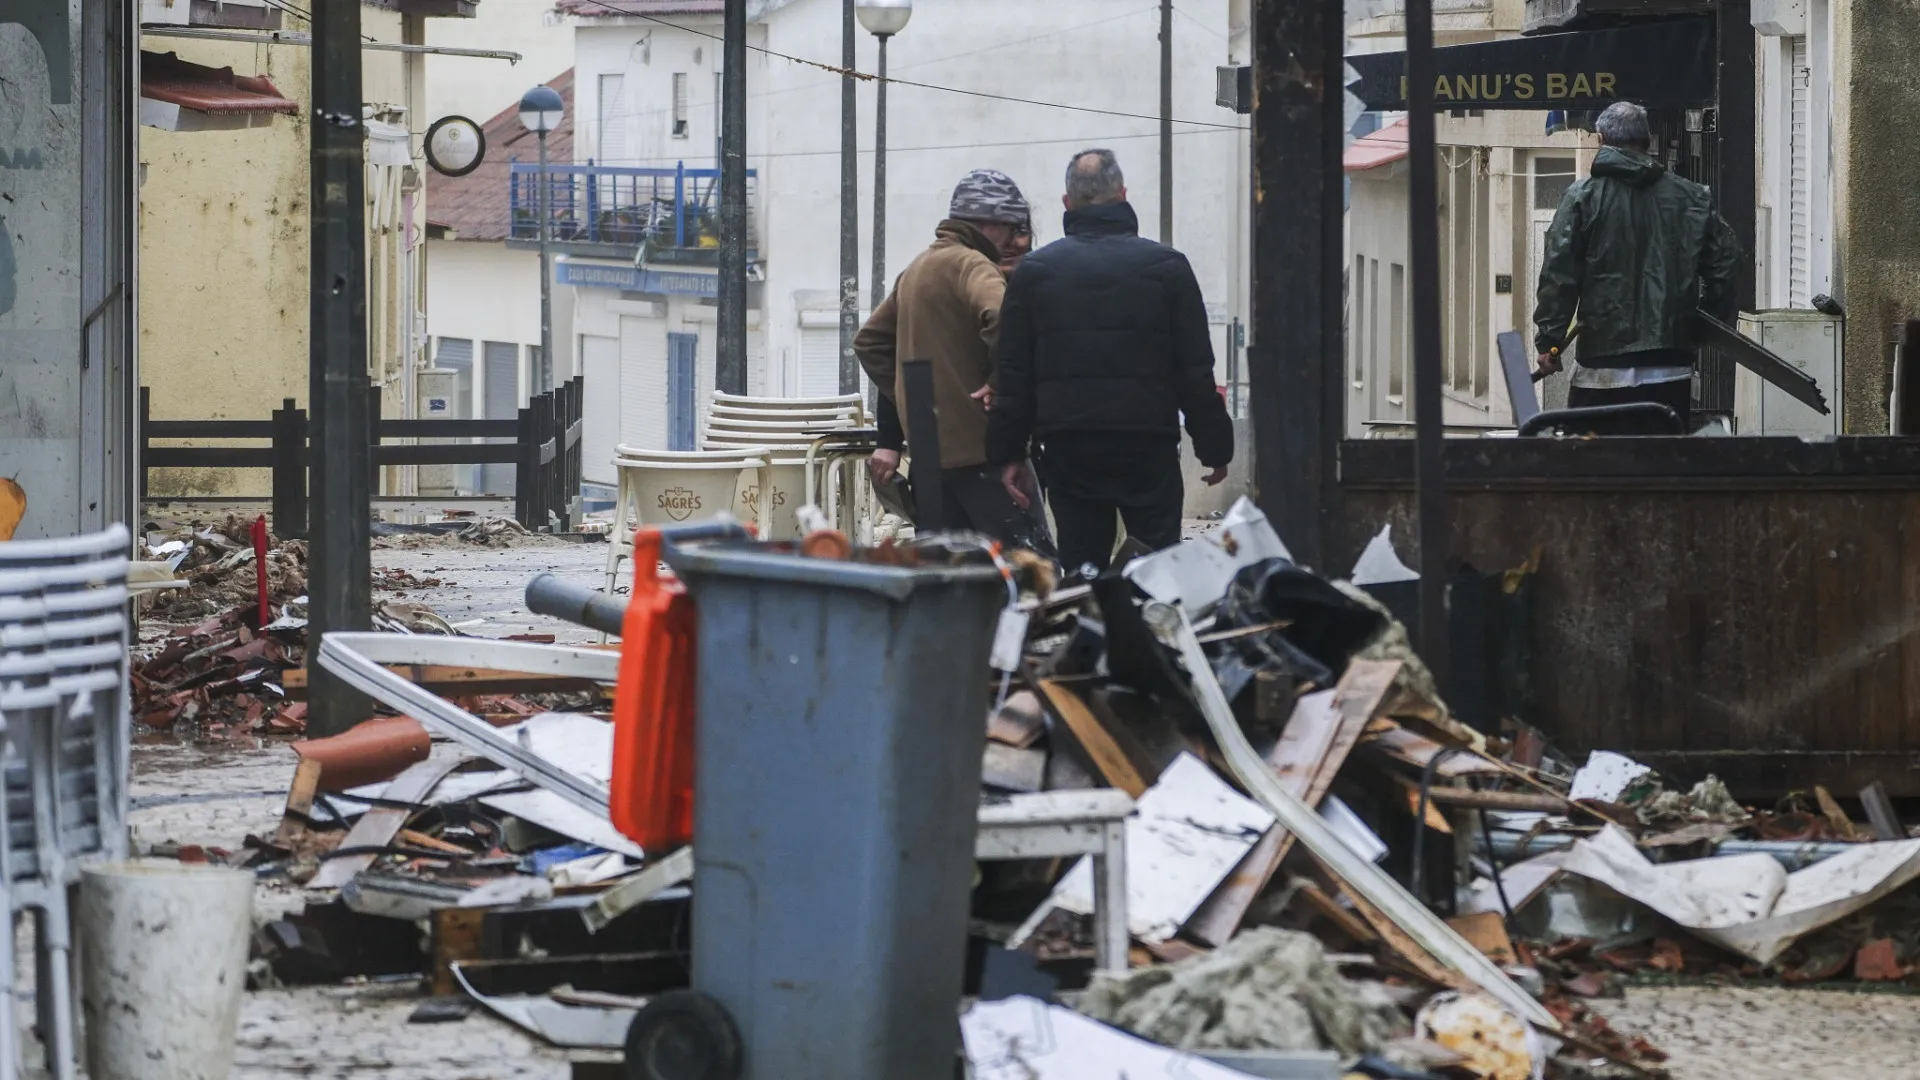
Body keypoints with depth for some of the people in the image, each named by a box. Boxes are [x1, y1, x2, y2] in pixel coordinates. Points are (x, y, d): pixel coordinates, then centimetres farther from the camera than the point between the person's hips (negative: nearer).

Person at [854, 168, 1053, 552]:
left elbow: (870, 341, 27)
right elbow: (1001, 316, -32)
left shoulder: (916, 269, 19)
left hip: (926, 444, 9)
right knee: (1032, 559, -11)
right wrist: (1001, 383, -18)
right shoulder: (971, 264, -10)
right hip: (977, 443, -9)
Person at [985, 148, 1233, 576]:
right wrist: (1215, 446, 8)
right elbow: (1196, 371, 1)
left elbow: (1012, 375, 5)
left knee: (1079, 564, 5)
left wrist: (1008, 453, 10)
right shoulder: (1166, 266, 0)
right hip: (1148, 444, -2)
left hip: (1067, 447, 2)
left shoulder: (1034, 270, 5)